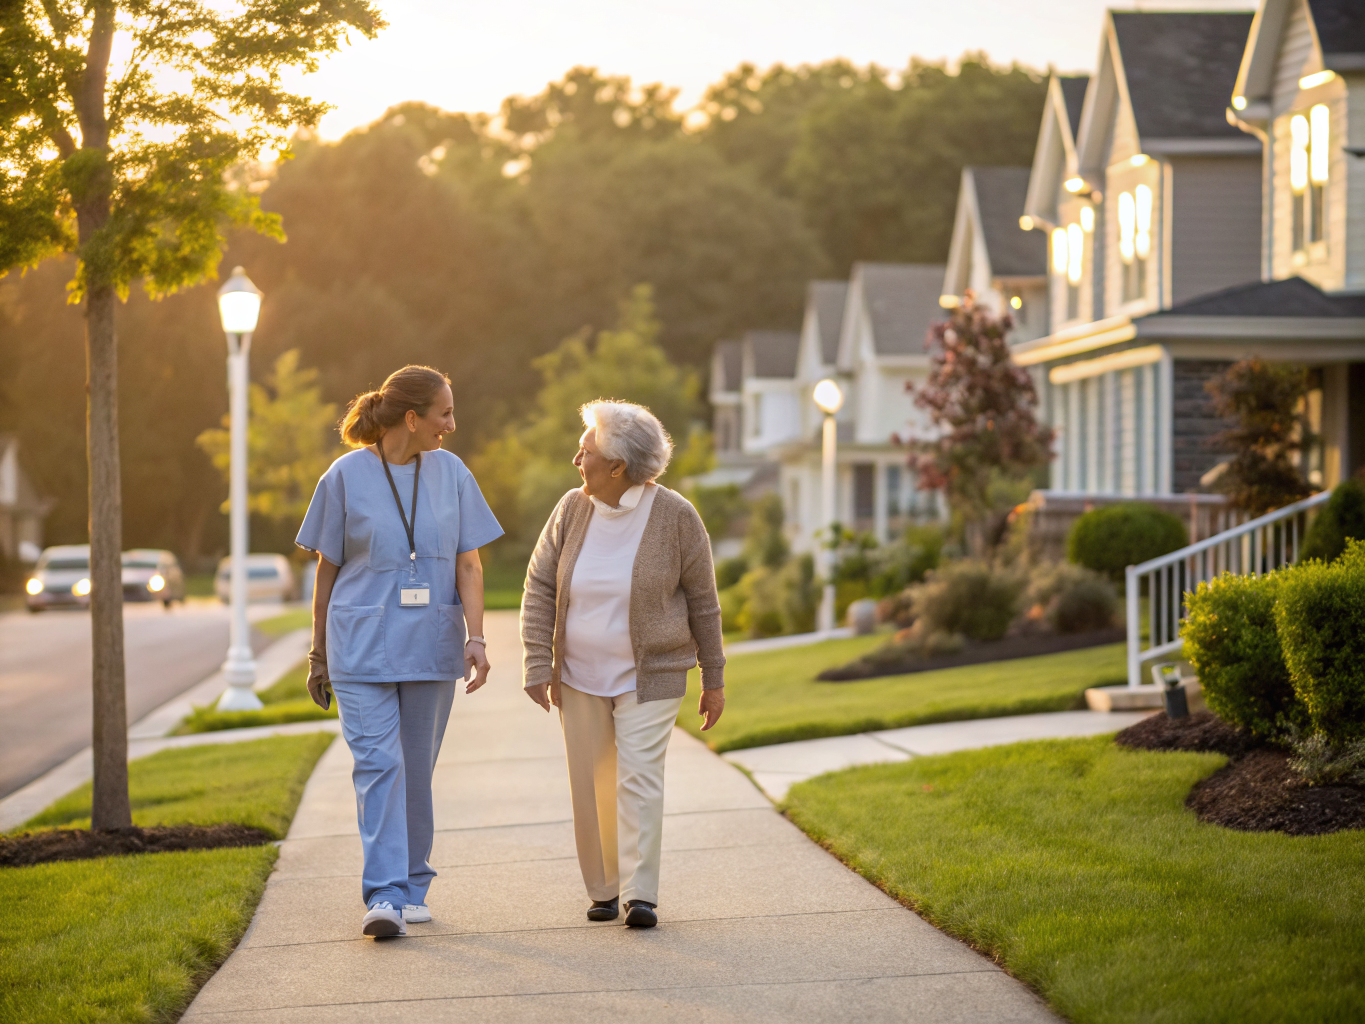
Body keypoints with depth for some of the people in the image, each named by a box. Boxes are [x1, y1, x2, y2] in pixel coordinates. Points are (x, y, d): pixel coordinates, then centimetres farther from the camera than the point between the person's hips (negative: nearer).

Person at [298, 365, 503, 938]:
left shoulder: (451, 474, 5)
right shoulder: (346, 477, -3)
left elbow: (468, 566, 4)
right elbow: (326, 570, 4)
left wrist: (476, 637, -9)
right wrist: (318, 654, 6)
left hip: (430, 648, 3)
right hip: (362, 648, -3)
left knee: (416, 769, 10)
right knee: (377, 764, -11)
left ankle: (413, 887, 21)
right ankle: (384, 896, -15)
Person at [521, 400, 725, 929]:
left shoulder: (675, 517, -12)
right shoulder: (572, 510, -4)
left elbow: (702, 600, -4)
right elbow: (540, 588, 0)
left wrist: (714, 680, 0)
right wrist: (539, 666, -7)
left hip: (649, 675, -3)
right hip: (580, 675, 3)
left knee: (639, 778, -13)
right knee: (591, 784, 6)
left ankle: (641, 895, -12)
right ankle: (604, 889, 17)